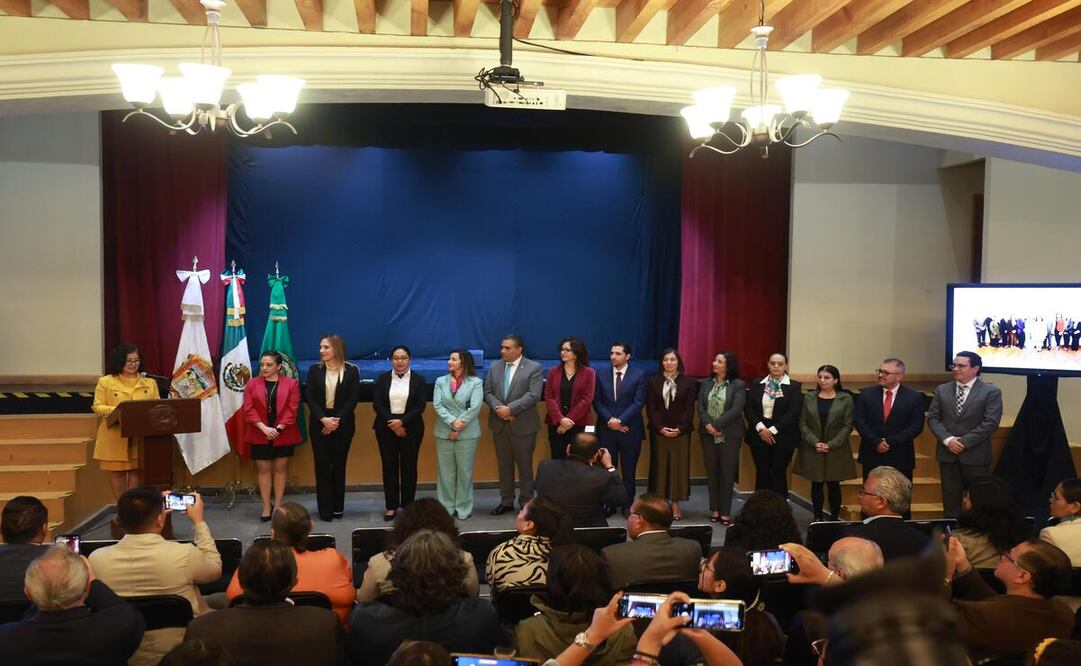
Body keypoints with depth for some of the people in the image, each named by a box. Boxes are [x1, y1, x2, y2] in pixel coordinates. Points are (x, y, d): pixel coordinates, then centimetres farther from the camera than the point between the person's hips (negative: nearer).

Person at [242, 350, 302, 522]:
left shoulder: (291, 384, 0)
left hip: (283, 435, -1)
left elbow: (292, 409, -6)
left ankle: (278, 506, 13)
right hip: (259, 435, 1)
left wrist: (278, 428, -14)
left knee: (281, 469, 5)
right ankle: (266, 507, 10)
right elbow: (249, 409, -3)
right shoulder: (252, 384, 5)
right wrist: (264, 428, -14)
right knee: (263, 470, 5)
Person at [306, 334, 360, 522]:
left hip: (342, 424, -1)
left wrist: (337, 421, -13)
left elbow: (353, 399, -4)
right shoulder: (314, 370, 4)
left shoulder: (351, 370, -1)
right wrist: (324, 419, -14)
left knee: (339, 465, 5)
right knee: (322, 465, 1)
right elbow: (310, 398, -1)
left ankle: (338, 508, 15)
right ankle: (325, 509, 6)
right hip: (319, 423, 1)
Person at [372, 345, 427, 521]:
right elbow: (377, 404, -1)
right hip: (386, 427, 1)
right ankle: (391, 506, 10)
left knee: (409, 466, 2)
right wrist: (392, 423, -12)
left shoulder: (418, 379, 3)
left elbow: (420, 406, -4)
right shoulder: (383, 379, 6)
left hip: (411, 428, -1)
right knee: (389, 466, 2)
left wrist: (402, 421, -15)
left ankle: (408, 505, 12)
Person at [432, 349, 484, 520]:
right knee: (445, 471, 5)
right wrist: (452, 422, -16)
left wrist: (459, 426, -14)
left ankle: (464, 508, 12)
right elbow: (437, 405, -2)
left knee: (465, 471, 3)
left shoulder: (476, 382, 1)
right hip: (444, 433, 3)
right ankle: (446, 508, 14)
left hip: (467, 434, -3)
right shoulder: (441, 381, 10)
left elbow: (475, 407, -10)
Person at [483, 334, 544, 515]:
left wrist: (510, 409, -19)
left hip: (523, 425, -4)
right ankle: (506, 501, 21)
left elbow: (533, 395, -14)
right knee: (504, 465, 11)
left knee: (525, 465, 3)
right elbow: (488, 392, 6)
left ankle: (526, 503, 13)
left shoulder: (534, 368, -5)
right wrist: (498, 408, -13)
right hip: (499, 424, 4)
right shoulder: (494, 368, 10)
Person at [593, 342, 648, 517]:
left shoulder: (639, 375, 0)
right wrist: (609, 420, -10)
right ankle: (608, 504, 12)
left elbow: (638, 403, -7)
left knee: (629, 470, 5)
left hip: (630, 429, -2)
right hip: (606, 429, 2)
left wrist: (620, 421, -14)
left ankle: (628, 504, 14)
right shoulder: (601, 375, 7)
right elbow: (597, 401, 4)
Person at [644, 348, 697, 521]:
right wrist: (660, 428, -10)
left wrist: (680, 428, -12)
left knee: (678, 466, 0)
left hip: (680, 432, -1)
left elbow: (690, 409, -1)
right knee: (659, 466, 2)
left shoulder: (689, 382, 2)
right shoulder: (653, 382, 5)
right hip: (658, 431, 1)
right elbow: (650, 408, 1)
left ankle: (675, 504, 6)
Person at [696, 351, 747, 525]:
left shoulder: (738, 385, -3)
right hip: (708, 434, 4)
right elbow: (700, 406, 3)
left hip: (729, 435, -4)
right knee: (711, 471, 7)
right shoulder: (706, 383, 10)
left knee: (727, 473, 0)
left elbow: (736, 410, -12)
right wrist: (708, 425, -13)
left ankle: (725, 512, 5)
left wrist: (716, 425, -16)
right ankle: (714, 510, 15)